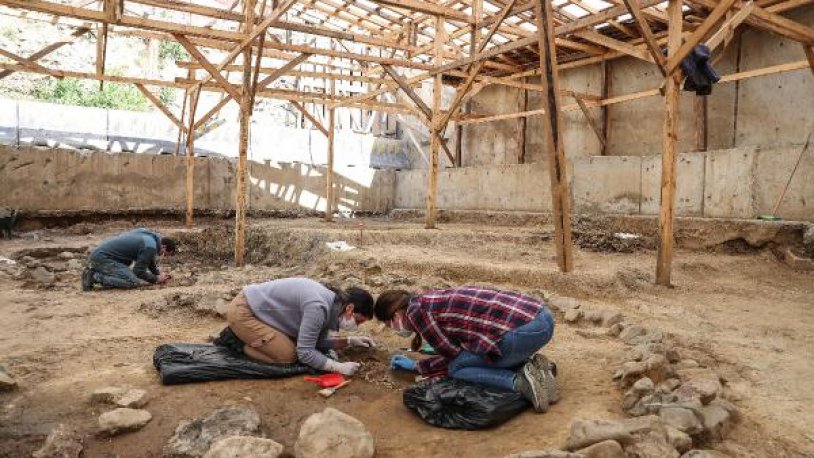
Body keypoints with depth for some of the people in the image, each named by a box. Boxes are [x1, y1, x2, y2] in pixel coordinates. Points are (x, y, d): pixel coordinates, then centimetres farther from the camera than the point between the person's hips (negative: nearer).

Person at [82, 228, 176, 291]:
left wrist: (159, 275, 19)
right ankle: (94, 277, -14)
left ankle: (94, 272, 17)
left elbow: (150, 260, 28)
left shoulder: (149, 235, 12)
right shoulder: (150, 246, -17)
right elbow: (139, 271, -13)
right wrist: (156, 279, 0)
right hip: (102, 258, -10)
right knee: (133, 282, -19)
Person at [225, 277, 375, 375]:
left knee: (293, 344, 13)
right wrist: (339, 367, -24)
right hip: (243, 312, -9)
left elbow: (319, 342, 8)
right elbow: (305, 353, -27)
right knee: (288, 355, -12)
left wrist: (350, 341, -1)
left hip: (256, 307, 9)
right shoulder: (318, 307, -29)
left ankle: (242, 335, 21)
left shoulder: (332, 303, 0)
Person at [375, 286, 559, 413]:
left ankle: (521, 381, -7)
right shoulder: (434, 301, 23)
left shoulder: (416, 309, -3)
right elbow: (455, 351, 28)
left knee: (457, 369, 7)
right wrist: (415, 366, 37)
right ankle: (532, 366, 10)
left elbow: (453, 354, 0)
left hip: (524, 330, -9)